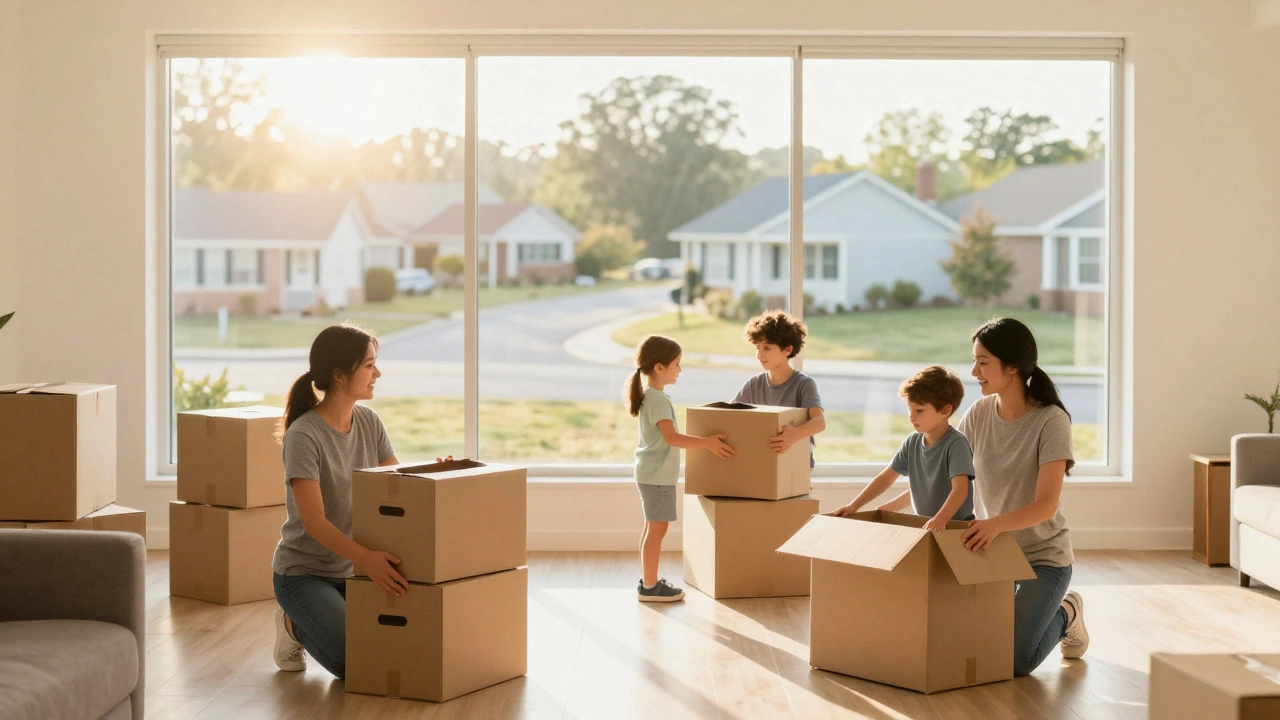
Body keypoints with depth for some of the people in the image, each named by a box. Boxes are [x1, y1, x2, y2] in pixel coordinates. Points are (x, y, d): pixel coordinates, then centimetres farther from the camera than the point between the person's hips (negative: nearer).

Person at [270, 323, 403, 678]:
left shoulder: (368, 422, 0)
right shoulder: (304, 435, -21)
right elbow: (314, 522, -29)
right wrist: (365, 558, -44)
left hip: (352, 569, 6)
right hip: (303, 573, -6)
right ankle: (296, 628, 11)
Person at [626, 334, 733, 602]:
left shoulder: (649, 396, 12)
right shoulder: (658, 400, -20)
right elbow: (672, 437, -27)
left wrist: (703, 440, 26)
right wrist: (706, 442, -25)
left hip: (651, 473, 10)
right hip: (658, 475, -10)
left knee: (652, 527, 15)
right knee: (658, 528, -5)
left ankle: (649, 581, 23)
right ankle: (650, 587, -1)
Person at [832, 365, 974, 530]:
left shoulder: (956, 444, -14)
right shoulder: (912, 442, 5)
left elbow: (960, 489, -25)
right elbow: (886, 477, 11)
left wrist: (940, 520, -40)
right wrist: (854, 506, 4)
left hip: (955, 527, -6)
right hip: (923, 525, 6)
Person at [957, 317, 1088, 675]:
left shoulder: (1051, 420, -18)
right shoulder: (980, 413, -4)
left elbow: (1046, 504, -26)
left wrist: (997, 523, -44)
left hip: (1043, 557, -5)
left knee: (1016, 662, -15)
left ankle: (1066, 613, 18)